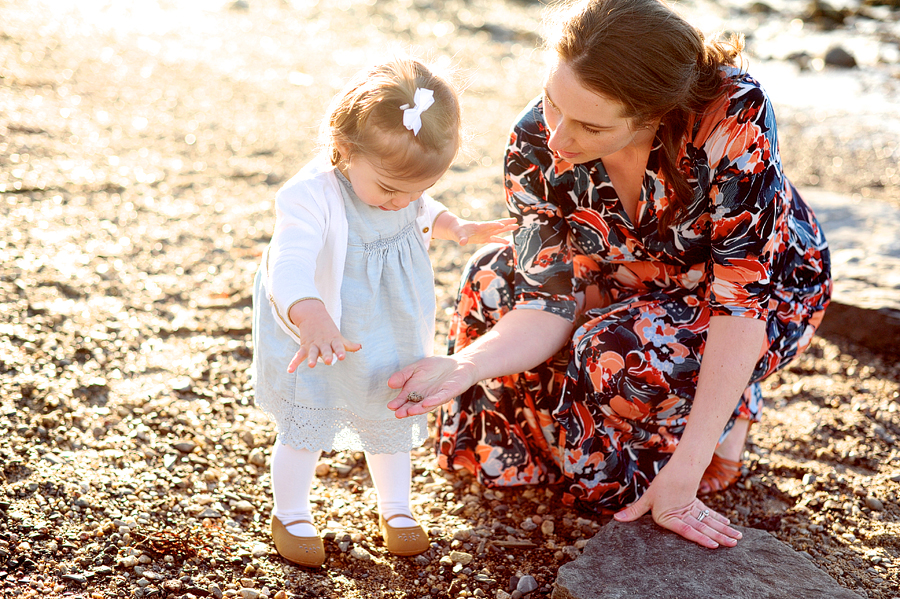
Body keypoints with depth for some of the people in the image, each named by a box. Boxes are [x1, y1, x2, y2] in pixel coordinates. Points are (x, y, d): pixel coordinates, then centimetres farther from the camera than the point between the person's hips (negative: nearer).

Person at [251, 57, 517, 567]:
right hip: (323, 349, -5)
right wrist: (311, 319, -66)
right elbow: (291, 263, -50)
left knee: (392, 423, 22)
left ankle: (396, 506, 45)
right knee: (305, 431, 12)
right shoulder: (312, 197, -34)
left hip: (391, 343, 6)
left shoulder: (399, 183, -12)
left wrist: (458, 228, 2)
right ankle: (291, 515, 37)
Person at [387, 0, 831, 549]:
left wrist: (684, 472, -35)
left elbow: (746, 295, -34)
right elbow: (552, 303, -23)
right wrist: (464, 367, -44)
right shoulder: (536, 146, -24)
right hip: (633, 289, 5)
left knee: (617, 353, -32)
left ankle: (733, 411, 0)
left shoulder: (733, 117, -36)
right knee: (494, 279, -16)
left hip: (774, 287, -4)